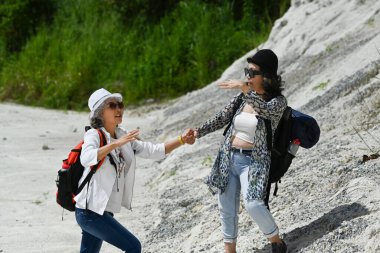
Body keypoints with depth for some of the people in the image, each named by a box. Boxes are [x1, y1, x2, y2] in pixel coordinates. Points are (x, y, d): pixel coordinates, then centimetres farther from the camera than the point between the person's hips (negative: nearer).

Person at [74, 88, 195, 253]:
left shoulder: (124, 137, 11)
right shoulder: (94, 135, -12)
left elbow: (154, 151, 7)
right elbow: (86, 159, -33)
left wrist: (181, 140, -3)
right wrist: (115, 143, -40)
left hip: (104, 212, 8)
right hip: (90, 212, -8)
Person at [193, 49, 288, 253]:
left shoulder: (278, 101, -6)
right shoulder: (242, 98, 8)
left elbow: (265, 109, -28)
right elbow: (221, 118, 6)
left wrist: (244, 88, -39)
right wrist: (198, 132, -8)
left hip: (253, 161, -6)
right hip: (228, 158, 6)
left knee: (253, 204, -25)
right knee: (226, 209, 9)